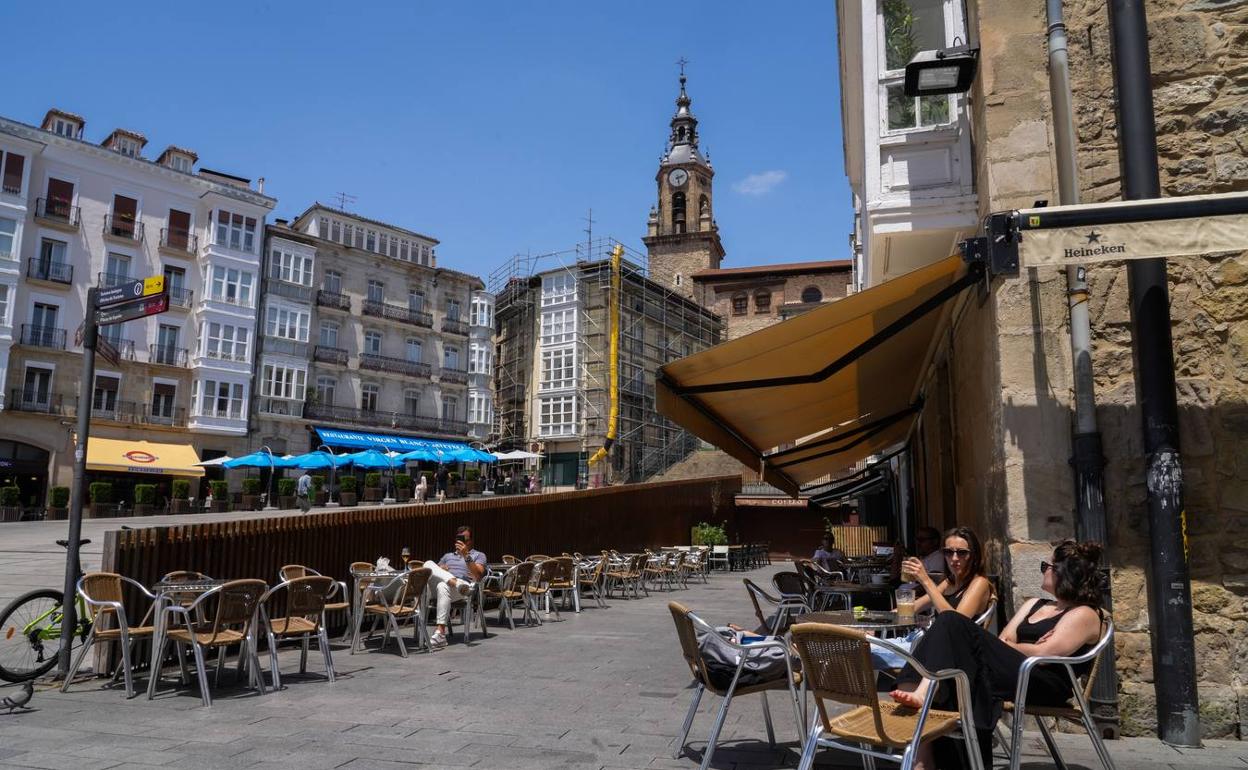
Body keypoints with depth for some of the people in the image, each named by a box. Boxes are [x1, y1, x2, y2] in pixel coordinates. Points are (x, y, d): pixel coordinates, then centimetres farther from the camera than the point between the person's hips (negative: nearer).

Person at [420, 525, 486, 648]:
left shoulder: (478, 555, 17)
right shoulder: (448, 555, 33)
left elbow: (478, 576, -2)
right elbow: (433, 572, 23)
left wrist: (466, 556, -11)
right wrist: (440, 570, 0)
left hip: (464, 586, -4)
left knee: (443, 586, -40)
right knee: (428, 564, -23)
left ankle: (440, 633, -44)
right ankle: (454, 582, -40)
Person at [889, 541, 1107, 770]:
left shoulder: (1085, 614, 4)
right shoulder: (1034, 604, 29)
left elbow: (1043, 653, -10)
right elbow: (1003, 641, 17)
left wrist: (1010, 648, 6)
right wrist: (1026, 649, -3)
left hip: (1046, 685, -7)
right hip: (1009, 673, 7)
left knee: (952, 623, -21)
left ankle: (925, 694, -35)